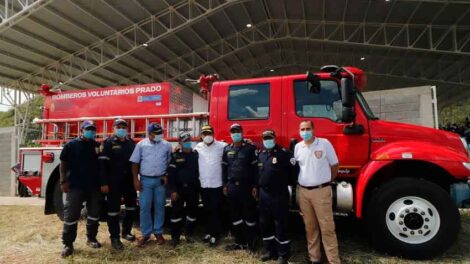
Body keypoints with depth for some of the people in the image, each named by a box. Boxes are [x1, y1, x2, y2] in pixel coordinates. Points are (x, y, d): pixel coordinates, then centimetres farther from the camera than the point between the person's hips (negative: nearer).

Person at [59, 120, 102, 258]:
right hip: (75, 186, -4)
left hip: (94, 186, 4)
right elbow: (63, 164, -1)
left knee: (94, 213, 12)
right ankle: (68, 244, 12)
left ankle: (91, 238, 28)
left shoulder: (97, 145, 8)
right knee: (71, 215, 0)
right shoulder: (71, 145, -1)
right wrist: (63, 181, -10)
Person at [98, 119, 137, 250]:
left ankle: (126, 231, 31)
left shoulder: (131, 143, 10)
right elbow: (102, 164, -11)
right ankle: (114, 237, 15)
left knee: (132, 206, 13)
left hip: (129, 180, 6)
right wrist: (104, 183, -16)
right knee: (113, 209, 3)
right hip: (114, 182, -5)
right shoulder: (108, 143, -6)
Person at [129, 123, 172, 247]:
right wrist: (136, 180, -5)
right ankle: (145, 234, 17)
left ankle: (158, 233, 22)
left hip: (160, 180, 1)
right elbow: (135, 163, 0)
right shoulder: (141, 145, -3)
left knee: (159, 207, 9)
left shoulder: (167, 145, -1)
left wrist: (167, 176, -4)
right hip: (145, 180, 0)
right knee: (144, 207, 3)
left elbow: (170, 162, 6)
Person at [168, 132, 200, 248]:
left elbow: (199, 171, 6)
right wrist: (173, 190, -12)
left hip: (193, 189, 3)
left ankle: (188, 234, 27)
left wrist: (198, 188, 2)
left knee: (192, 211, 10)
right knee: (176, 212, 2)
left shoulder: (196, 155, 5)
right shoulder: (175, 156, -2)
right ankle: (175, 236, 14)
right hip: (179, 189, -2)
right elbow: (171, 175, -6)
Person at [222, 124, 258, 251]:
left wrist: (255, 186, -10)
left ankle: (251, 241, 18)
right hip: (232, 186, 4)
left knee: (249, 213, 4)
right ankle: (239, 241, 23)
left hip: (246, 185, -4)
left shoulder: (250, 148, -3)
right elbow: (224, 168, 12)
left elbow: (255, 168, -6)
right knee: (235, 214, 11)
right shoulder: (227, 149, 10)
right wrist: (225, 185, 8)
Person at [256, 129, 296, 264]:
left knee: (280, 224, 2)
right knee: (264, 223, 14)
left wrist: (287, 182, -2)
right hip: (264, 194, 7)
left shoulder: (283, 153, -11)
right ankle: (270, 251, 29)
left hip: (279, 194, -7)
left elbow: (293, 168, -11)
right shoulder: (260, 154, 10)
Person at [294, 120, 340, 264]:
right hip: (303, 191, 4)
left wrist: (327, 181, 8)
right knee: (310, 226, 13)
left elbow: (334, 165, 2)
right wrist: (301, 183, 12)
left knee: (327, 227, 0)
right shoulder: (298, 147, 5)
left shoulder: (325, 143, -6)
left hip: (321, 191, -4)